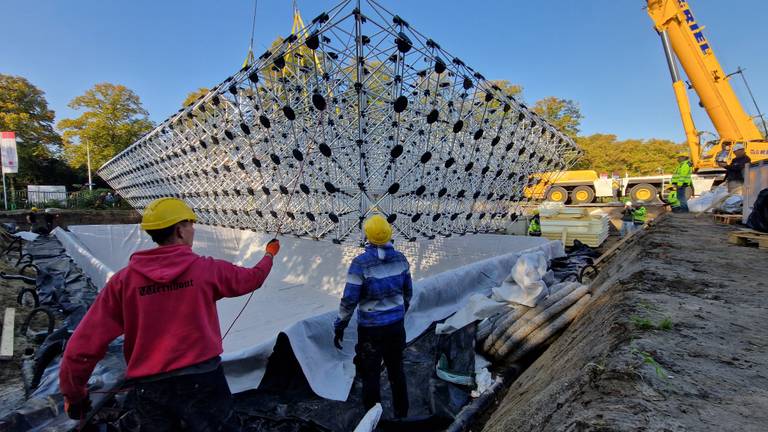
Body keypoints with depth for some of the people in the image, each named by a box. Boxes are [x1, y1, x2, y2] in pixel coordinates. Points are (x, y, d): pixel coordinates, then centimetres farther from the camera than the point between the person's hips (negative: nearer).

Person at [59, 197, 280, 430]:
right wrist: (270, 254, 28)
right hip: (201, 378, -2)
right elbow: (252, 278, 8)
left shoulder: (124, 280, -6)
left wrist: (73, 393, 11)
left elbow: (83, 345, -5)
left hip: (149, 387, 3)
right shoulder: (207, 269, -10)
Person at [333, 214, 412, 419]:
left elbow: (349, 300, -17)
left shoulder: (360, 263, -20)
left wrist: (339, 327, -3)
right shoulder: (400, 259, -6)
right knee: (397, 371, 22)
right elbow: (408, 292, 6)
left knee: (371, 375, 14)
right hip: (396, 325, 5)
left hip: (370, 329, -4)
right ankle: (402, 414, 39)